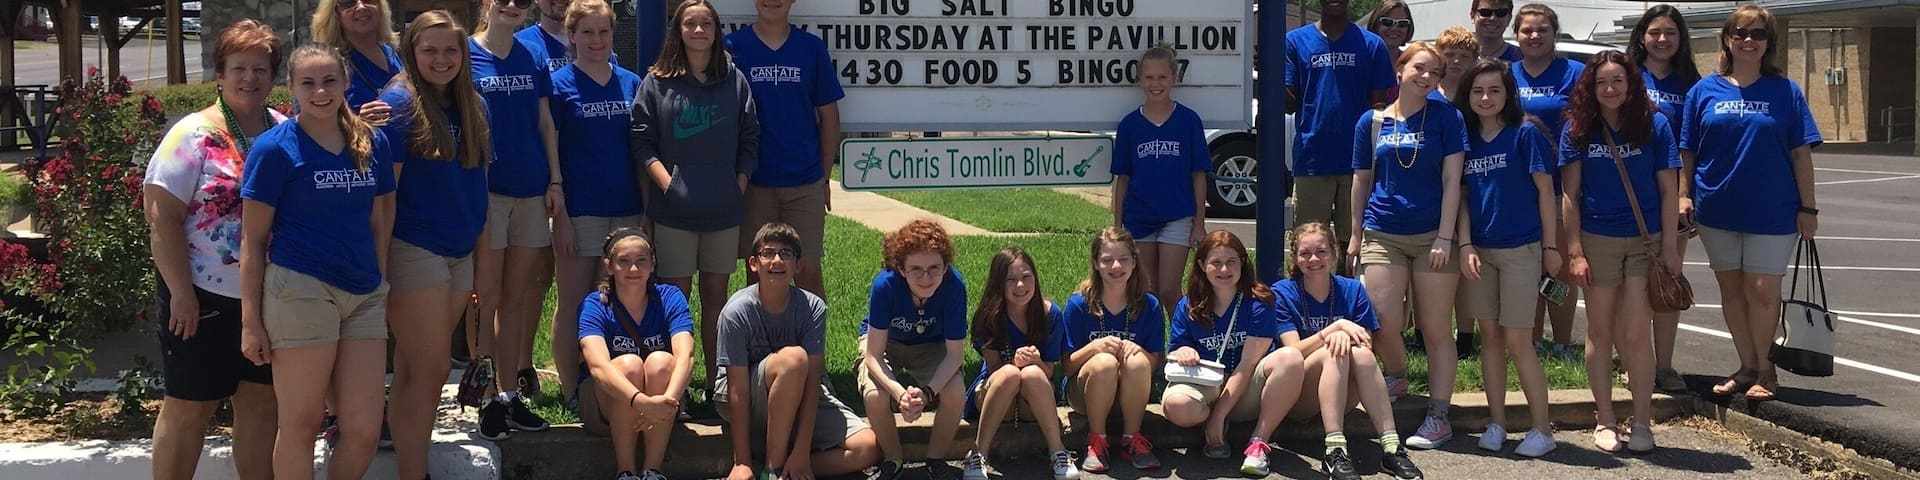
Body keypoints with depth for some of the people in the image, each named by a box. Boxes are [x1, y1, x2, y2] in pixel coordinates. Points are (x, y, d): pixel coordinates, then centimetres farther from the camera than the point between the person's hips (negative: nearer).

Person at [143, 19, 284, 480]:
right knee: (188, 408, 5)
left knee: (260, 402, 12)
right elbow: (161, 217, -12)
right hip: (204, 296, -4)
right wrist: (181, 293, -15)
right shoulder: (194, 135, -9)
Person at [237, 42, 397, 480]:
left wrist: (381, 285, 13)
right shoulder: (275, 148, -4)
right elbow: (253, 238, -3)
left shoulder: (372, 143, 9)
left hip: (364, 296, 4)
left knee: (364, 430, 3)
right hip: (302, 290, -4)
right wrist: (250, 320, -6)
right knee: (300, 423, 4)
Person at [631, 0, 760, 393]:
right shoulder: (657, 82, 2)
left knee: (716, 291, 8)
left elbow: (750, 139, 10)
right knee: (676, 291, 0)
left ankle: (716, 383, 14)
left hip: (723, 208, 2)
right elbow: (642, 140, 0)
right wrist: (666, 181, -10)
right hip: (674, 207, -2)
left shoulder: (734, 80, 8)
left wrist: (740, 183, 0)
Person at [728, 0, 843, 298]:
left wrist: (825, 176, 6)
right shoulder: (733, 47, 0)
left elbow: (829, 116, 8)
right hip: (753, 182, 0)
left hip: (806, 183, 1)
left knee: (809, 270, 1)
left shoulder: (812, 48, 4)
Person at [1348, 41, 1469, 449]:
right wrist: (1355, 234, 10)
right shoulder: (1372, 121, 8)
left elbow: (1451, 180, -4)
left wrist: (1445, 238, -10)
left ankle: (1438, 416, 9)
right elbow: (1361, 181, 13)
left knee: (1435, 329, 1)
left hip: (1432, 236, -2)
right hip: (1382, 236, 2)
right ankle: (1397, 377, 24)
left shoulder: (1446, 117, 1)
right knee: (1382, 323, -8)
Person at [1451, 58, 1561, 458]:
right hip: (1479, 250, 5)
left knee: (1517, 341, -6)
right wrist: (1465, 245, -4)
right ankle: (1496, 424, 15)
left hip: (1521, 249, -4)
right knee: (1490, 337, 8)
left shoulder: (1525, 133, -5)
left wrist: (1551, 246, -5)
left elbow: (1545, 191, -4)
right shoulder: (1466, 139, 8)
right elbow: (1461, 195, 7)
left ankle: (1542, 428, 4)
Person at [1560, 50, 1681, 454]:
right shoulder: (1578, 129, 1)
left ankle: (1642, 423, 7)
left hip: (1645, 240, -1)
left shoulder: (1653, 124, -1)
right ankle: (1604, 421, 18)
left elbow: (1669, 190, 1)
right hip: (1597, 240, 1)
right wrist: (1574, 251, -5)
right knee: (1600, 332, 8)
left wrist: (1670, 247, -4)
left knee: (1635, 334, -4)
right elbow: (1570, 194, 1)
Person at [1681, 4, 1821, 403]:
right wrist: (1684, 195, -4)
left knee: (1762, 290, -2)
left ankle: (1765, 370, 14)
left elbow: (1801, 153, 0)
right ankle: (1748, 367, 22)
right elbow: (1687, 151, 6)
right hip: (1717, 207, 2)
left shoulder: (1785, 91, 0)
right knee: (1731, 287, 9)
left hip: (1772, 209, -2)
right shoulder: (1705, 91, 4)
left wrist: (1807, 208, -3)